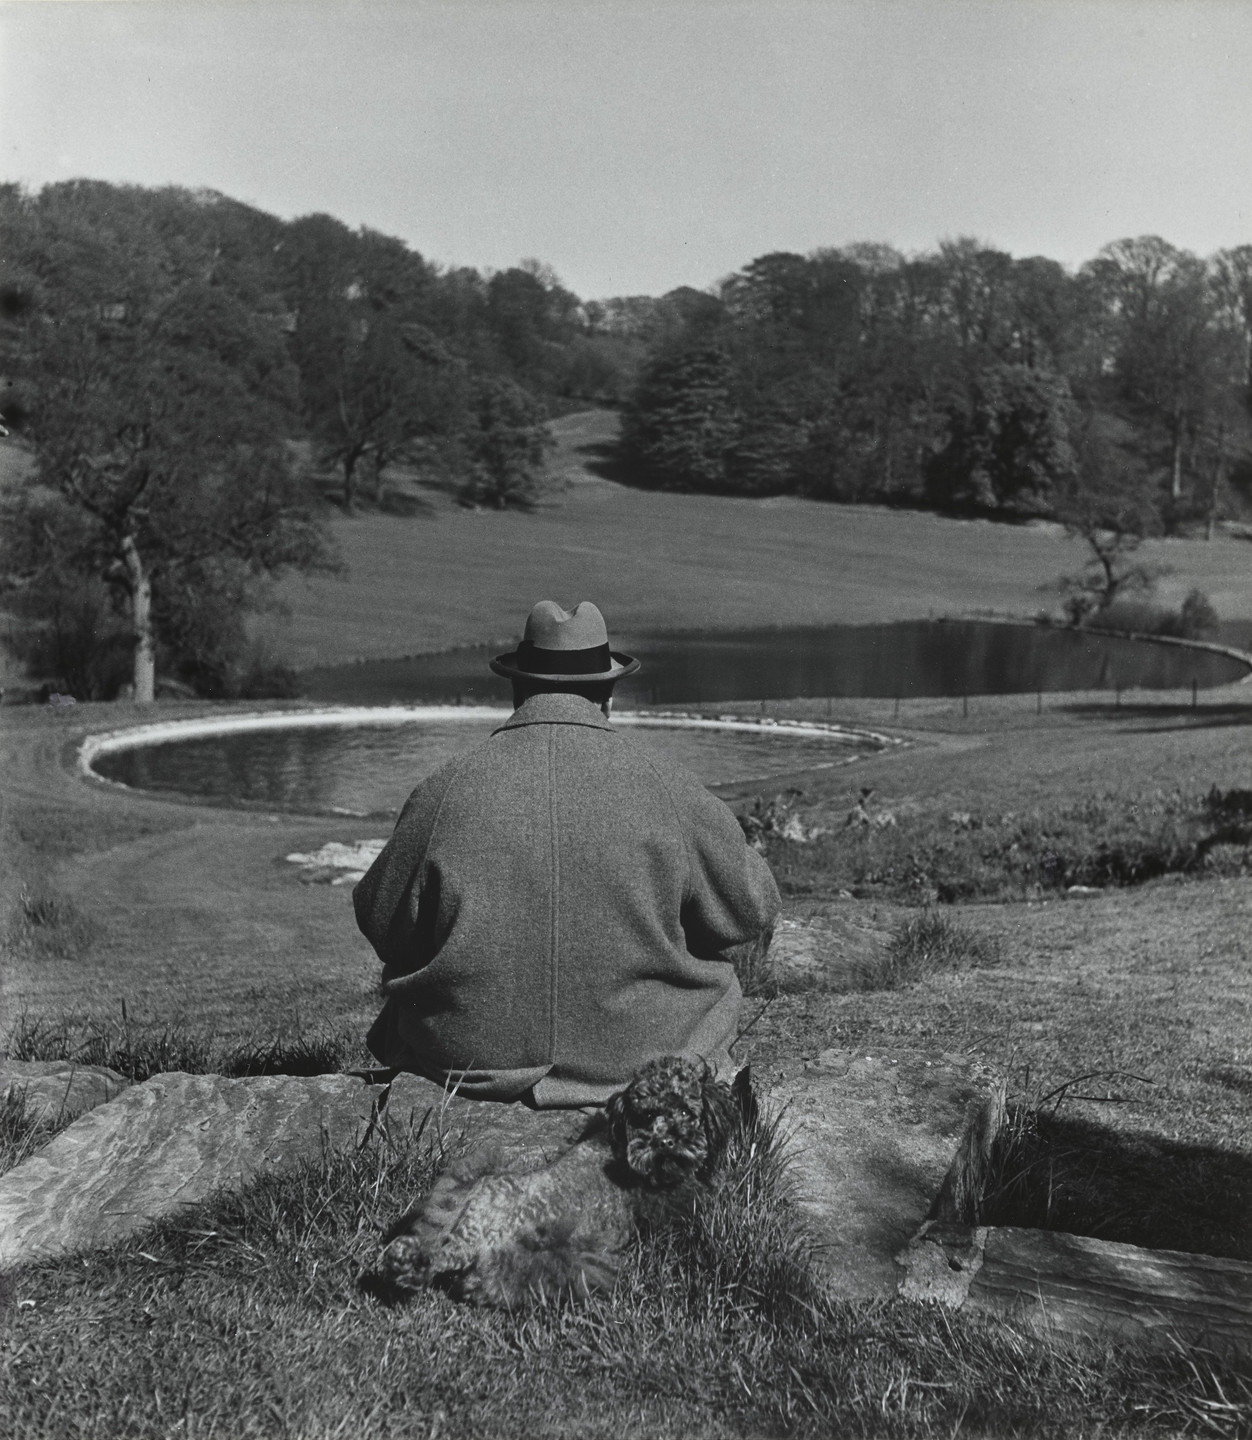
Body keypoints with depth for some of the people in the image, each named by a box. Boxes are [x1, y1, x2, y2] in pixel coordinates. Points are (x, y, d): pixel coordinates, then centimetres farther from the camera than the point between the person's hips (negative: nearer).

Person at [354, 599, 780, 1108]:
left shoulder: (444, 791, -9)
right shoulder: (667, 787, -9)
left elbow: (380, 922, 3)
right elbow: (752, 908, 2)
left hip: (471, 1061, 1)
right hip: (639, 1061, 0)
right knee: (715, 977, 27)